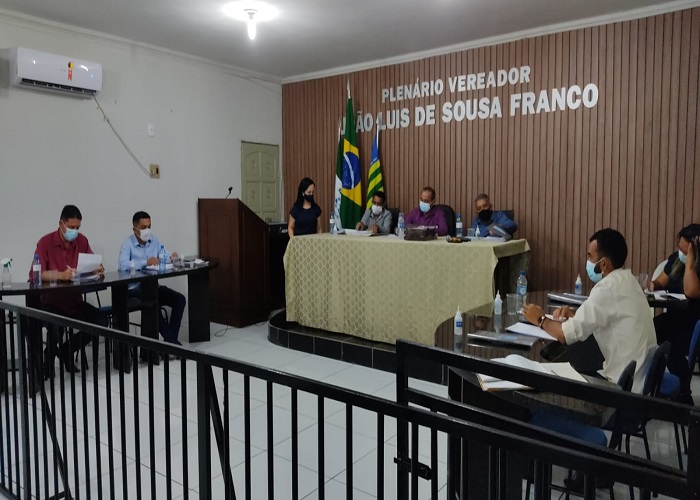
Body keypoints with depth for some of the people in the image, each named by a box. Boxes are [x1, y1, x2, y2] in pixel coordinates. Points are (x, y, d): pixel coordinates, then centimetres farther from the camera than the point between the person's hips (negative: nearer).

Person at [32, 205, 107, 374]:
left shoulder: (82, 241, 2)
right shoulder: (45, 242, -13)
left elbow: (92, 266, 7)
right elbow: (34, 274, -23)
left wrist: (98, 269, -18)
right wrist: (61, 275, -39)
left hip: (75, 300, 5)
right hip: (50, 302, -5)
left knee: (101, 320, -15)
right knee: (56, 329, -31)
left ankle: (66, 350, 10)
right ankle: (49, 358, 7)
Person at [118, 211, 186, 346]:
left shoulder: (154, 240, 9)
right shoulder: (127, 243, -8)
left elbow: (165, 258, 3)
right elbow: (123, 265, -26)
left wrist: (171, 258, -21)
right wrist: (146, 262, -32)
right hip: (134, 289, -6)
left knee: (179, 299, -15)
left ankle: (170, 340, -12)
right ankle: (171, 340, -21)